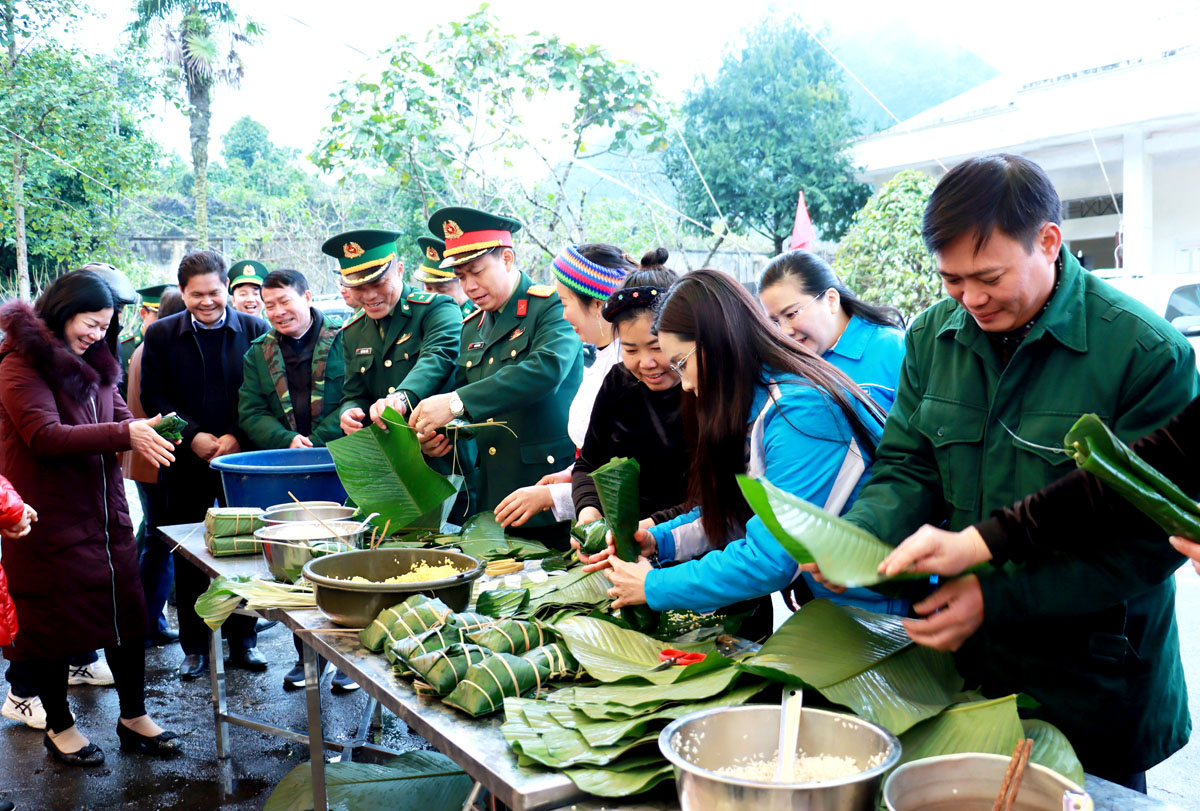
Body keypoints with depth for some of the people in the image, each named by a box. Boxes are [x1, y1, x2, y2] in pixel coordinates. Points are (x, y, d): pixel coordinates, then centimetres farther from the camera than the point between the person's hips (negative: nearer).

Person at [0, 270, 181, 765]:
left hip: (105, 512, 7)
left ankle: (133, 718, 23)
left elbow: (118, 417, 12)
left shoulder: (92, 363, 14)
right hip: (50, 518, -7)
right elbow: (45, 437, -22)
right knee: (52, 621, 7)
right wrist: (124, 436, -29)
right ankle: (59, 726, 24)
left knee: (126, 613, 9)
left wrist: (143, 435, -11)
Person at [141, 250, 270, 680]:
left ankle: (242, 640, 19)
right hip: (187, 463, 1)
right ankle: (194, 646, 18)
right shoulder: (161, 335, 4)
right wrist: (192, 436, -10)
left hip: (241, 458, -1)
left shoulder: (255, 330, 1)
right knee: (188, 557, 6)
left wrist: (236, 436, -13)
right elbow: (153, 397, 1)